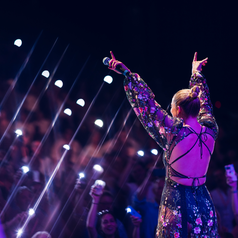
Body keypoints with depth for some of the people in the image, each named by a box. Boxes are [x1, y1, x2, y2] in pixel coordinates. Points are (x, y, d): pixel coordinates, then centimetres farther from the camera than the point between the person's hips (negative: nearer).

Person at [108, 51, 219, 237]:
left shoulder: (175, 132, -14)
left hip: (176, 204, -4)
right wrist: (197, 73, 35)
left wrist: (128, 74, -4)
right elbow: (204, 102, 18)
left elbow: (147, 103, -11)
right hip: (203, 203, 5)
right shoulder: (210, 130, 0)